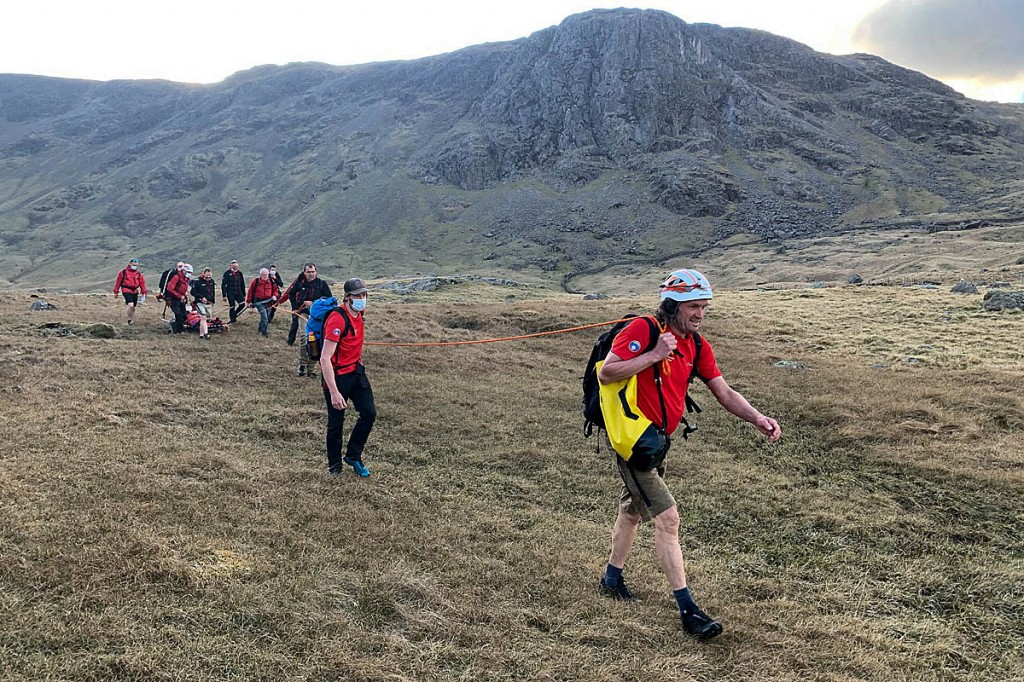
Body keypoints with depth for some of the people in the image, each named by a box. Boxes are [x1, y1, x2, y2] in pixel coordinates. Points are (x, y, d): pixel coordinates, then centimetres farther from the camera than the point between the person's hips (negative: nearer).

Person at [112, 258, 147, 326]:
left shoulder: (139, 274, 9)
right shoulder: (123, 272, -1)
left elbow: (142, 283, 9)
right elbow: (118, 282, 4)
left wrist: (144, 293, 2)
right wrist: (116, 292, 6)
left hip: (135, 292, 4)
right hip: (126, 291, -4)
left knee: (133, 307, 11)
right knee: (131, 305, -21)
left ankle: (132, 321, 25)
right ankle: (129, 319, -4)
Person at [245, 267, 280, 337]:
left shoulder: (271, 282, 1)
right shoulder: (255, 281, -8)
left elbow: (275, 290, 15)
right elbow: (250, 291, 0)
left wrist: (274, 295, -7)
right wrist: (248, 301, 3)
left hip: (268, 302, 5)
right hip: (259, 302, -5)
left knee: (267, 317, 14)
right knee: (264, 317, -14)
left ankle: (261, 329, 36)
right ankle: (264, 332, -2)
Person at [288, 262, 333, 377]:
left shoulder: (322, 284, -1)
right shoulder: (299, 282, 3)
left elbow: (329, 299, 0)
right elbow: (291, 294, 20)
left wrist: (313, 303, -10)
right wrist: (295, 308, 11)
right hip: (303, 313, 0)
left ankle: (311, 368, 11)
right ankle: (302, 364, 2)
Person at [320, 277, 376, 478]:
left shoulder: (358, 313, 0)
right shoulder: (337, 319, -25)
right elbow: (325, 359, -28)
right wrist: (334, 392, -31)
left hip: (356, 370, 7)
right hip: (336, 374, -7)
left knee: (369, 413, 3)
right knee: (336, 422, 4)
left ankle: (353, 456, 22)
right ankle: (334, 466, 24)